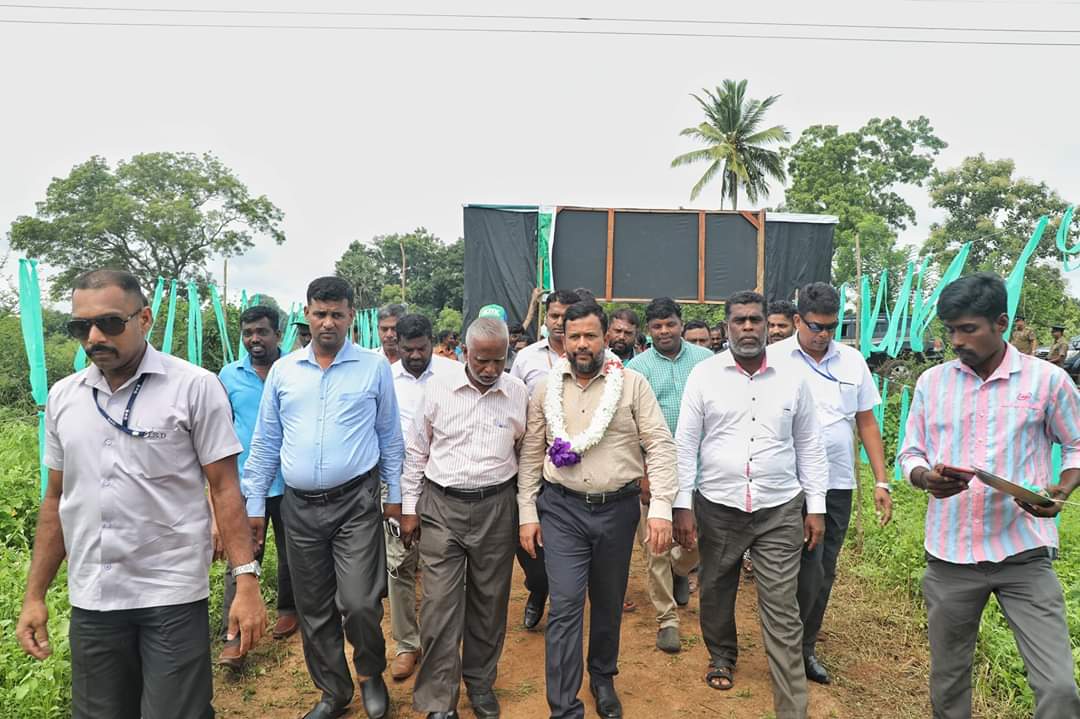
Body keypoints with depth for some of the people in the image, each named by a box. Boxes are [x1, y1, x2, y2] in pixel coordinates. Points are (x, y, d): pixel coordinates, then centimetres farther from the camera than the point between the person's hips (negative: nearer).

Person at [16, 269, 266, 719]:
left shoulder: (195, 387, -9)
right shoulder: (62, 397, 5)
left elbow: (224, 488, -9)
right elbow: (55, 499, 12)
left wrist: (246, 581, -16)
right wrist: (35, 595, 10)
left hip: (174, 596, -4)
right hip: (90, 600, 5)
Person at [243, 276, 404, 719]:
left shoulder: (375, 367, -1)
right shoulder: (283, 371, 6)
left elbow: (390, 437, 5)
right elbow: (265, 442, 10)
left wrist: (394, 495, 4)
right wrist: (254, 504, 8)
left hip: (356, 503, -3)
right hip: (300, 506, 3)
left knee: (360, 603, -8)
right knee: (313, 608, 13)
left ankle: (371, 675, 23)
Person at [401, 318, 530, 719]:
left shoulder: (518, 392, -2)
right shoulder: (438, 388, -5)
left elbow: (525, 451, 9)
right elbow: (416, 452, 3)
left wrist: (527, 508, 10)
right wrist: (408, 508, 3)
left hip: (496, 508, 1)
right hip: (441, 506, -1)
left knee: (489, 601, 13)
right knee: (440, 605, 1)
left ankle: (481, 682, 34)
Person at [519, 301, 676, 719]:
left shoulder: (632, 384, -4)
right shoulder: (546, 389, 2)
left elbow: (661, 446, -7)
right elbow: (531, 454, 5)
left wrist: (661, 508, -16)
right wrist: (527, 513, 2)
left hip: (618, 508, 0)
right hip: (562, 509, 0)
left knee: (609, 603, 17)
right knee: (565, 606, -3)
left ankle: (603, 677, 41)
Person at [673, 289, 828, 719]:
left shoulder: (791, 377, 1)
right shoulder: (704, 374, -3)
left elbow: (809, 446, 8)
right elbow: (685, 444, -3)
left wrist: (816, 508, 5)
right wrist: (683, 506, -6)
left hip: (780, 510, 0)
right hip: (717, 507, 0)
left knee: (782, 612, 2)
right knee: (716, 593, 18)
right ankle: (722, 656, 46)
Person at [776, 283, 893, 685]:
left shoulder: (852, 360, 8)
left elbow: (867, 422, 12)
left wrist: (881, 481, 8)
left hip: (838, 483, 5)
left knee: (824, 572, 13)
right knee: (809, 571, -5)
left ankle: (806, 648, 30)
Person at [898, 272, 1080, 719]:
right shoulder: (931, 382, 2)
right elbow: (910, 454, 7)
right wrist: (926, 478, -15)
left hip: (1023, 554, -2)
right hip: (949, 553, 2)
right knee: (947, 681, 16)